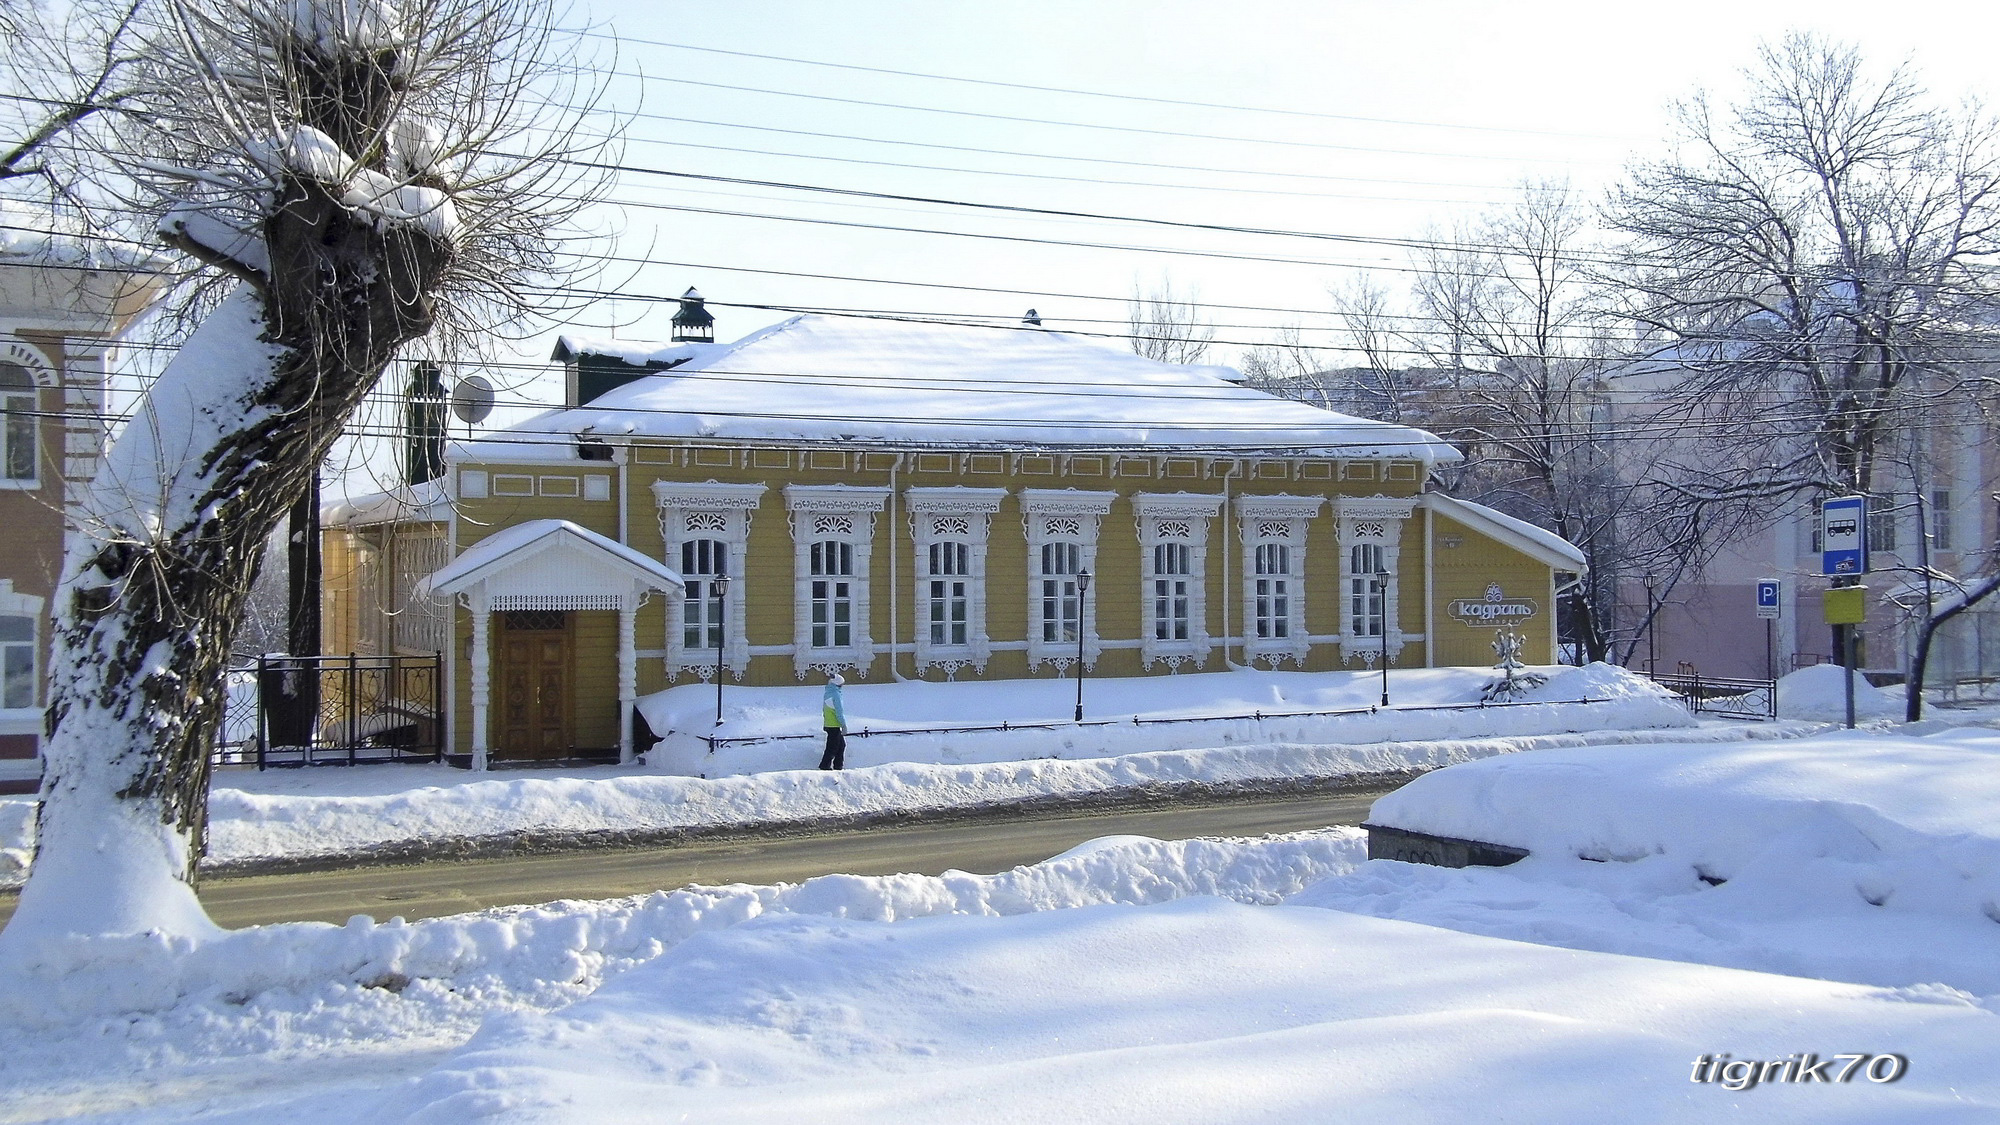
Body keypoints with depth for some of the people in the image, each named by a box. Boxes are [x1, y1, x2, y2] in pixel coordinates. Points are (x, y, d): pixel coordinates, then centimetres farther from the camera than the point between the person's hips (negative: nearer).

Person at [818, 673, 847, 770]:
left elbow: (824, 710, 18)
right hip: (835, 725, -9)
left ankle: (838, 766, 19)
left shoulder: (827, 693, 12)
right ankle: (825, 766, -2)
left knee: (842, 744, 16)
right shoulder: (835, 694, -16)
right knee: (833, 747, -4)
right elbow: (839, 712, -18)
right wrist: (844, 725, -13)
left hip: (828, 724, 9)